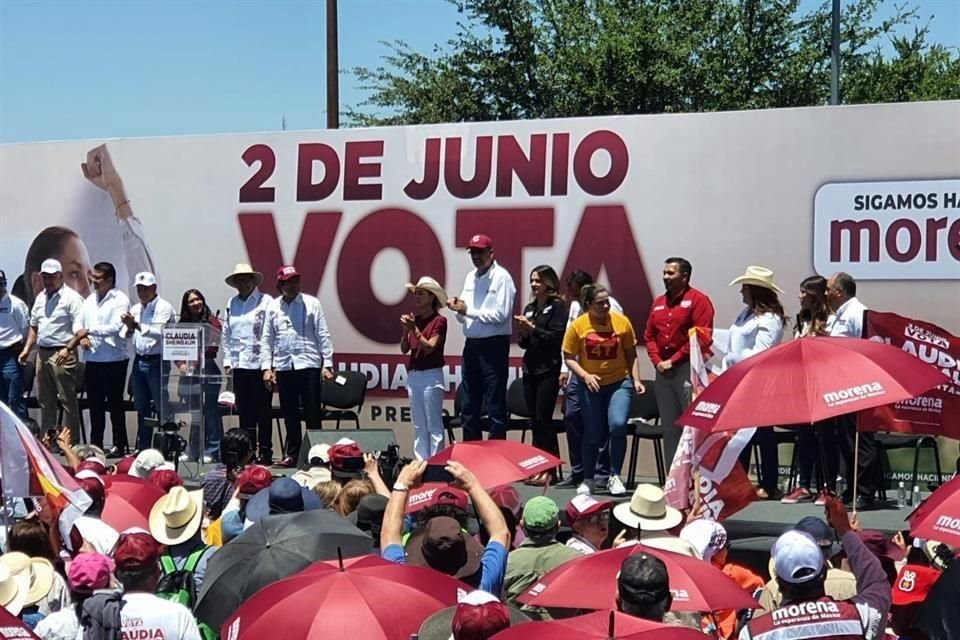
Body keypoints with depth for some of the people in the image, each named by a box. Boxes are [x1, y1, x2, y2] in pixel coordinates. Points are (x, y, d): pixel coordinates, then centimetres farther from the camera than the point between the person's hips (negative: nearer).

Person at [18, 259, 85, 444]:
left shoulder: (71, 297, -8)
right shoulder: (40, 298, 16)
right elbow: (34, 326, 23)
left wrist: (68, 348, -23)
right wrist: (27, 349, 14)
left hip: (62, 354, -8)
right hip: (42, 352, 8)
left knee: (68, 400, -5)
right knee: (45, 400, 13)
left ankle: (72, 441, -1)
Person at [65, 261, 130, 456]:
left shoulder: (120, 300, -8)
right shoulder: (90, 299, 14)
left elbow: (116, 327, -19)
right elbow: (78, 322, 13)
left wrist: (89, 331, -15)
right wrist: (81, 336, -8)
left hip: (114, 360, -7)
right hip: (92, 360, 7)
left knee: (115, 404, -1)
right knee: (95, 404, 12)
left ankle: (119, 445, 7)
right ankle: (95, 443, 21)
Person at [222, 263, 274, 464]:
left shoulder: (265, 302, -4)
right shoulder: (232, 304, 14)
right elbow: (226, 334, 16)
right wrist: (227, 360, 9)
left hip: (259, 364, -5)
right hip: (239, 365, 5)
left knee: (262, 411, 0)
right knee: (244, 411, 9)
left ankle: (265, 453, 6)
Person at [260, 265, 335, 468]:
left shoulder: (311, 303, 1)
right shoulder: (273, 307, 8)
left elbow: (323, 335, 0)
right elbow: (266, 339, 9)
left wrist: (327, 364, -6)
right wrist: (266, 367, 1)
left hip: (308, 365, -3)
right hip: (283, 367, 3)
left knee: (312, 413, -2)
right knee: (289, 415, 9)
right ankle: (292, 454, 18)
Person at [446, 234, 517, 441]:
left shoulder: (501, 277, -8)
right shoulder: (470, 277, 14)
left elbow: (501, 314, -18)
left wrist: (469, 310, -16)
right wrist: (458, 309, -5)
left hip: (494, 346, -8)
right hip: (471, 345, 8)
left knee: (495, 406, -3)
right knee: (469, 406, 12)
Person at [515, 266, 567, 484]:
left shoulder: (557, 307, -3)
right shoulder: (529, 308, 15)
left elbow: (556, 337, -13)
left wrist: (532, 329, -16)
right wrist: (524, 333, -3)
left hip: (549, 370, -6)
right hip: (530, 368, 6)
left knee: (543, 419, -9)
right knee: (534, 419, 7)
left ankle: (550, 469, -3)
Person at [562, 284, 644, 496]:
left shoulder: (622, 322, -5)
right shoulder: (577, 326, -7)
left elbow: (631, 355, 5)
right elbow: (569, 358, -3)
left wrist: (636, 380, -3)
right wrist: (585, 375, -17)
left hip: (620, 383, 0)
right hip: (591, 386, 0)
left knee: (618, 425, -20)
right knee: (593, 434, 4)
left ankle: (614, 476, -5)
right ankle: (588, 479, 23)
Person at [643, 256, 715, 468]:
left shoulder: (698, 300, -4)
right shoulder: (659, 303, 17)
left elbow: (701, 337, -13)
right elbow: (649, 336, 16)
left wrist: (673, 360, -13)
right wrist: (658, 361, 0)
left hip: (687, 370, -7)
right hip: (663, 371, 7)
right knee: (669, 427, 10)